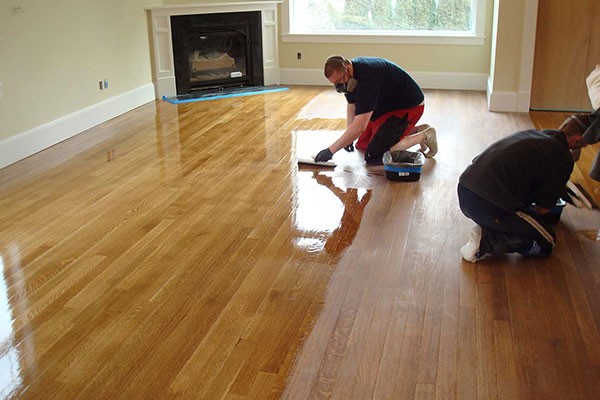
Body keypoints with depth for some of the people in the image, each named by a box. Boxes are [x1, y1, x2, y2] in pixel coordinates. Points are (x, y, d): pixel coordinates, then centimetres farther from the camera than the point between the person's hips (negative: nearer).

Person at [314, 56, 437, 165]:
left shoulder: (367, 79, -35)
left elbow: (359, 127, -38)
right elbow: (352, 105, 11)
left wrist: (330, 150, -34)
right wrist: (348, 137, 1)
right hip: (387, 105, 10)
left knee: (373, 154, -17)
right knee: (362, 145, 14)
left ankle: (425, 136, -4)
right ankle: (417, 130, 17)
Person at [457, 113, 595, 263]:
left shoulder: (531, 133, 20)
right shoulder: (563, 160, -3)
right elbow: (543, 208, 4)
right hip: (489, 206, -8)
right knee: (546, 243, 10)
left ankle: (485, 231, 10)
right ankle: (486, 241, -5)